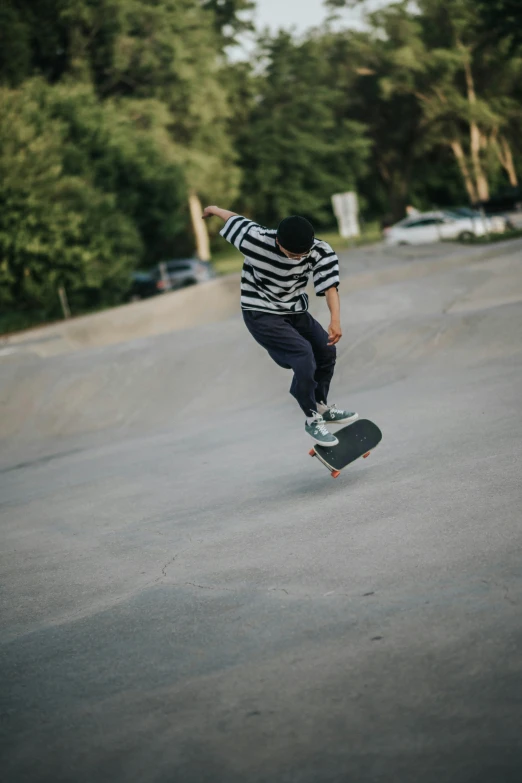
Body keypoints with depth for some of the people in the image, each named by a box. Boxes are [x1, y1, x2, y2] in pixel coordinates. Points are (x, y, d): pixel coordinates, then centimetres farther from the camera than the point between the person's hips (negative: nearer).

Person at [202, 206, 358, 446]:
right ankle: (312, 419, -7)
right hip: (261, 315, -5)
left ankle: (322, 407, 32)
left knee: (326, 350, 8)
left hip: (295, 311, 5)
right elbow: (232, 218, -8)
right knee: (304, 354, -21)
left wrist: (335, 319, -45)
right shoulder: (255, 238, -27)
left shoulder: (320, 251, -19)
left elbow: (330, 286, -28)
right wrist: (213, 209, 13)